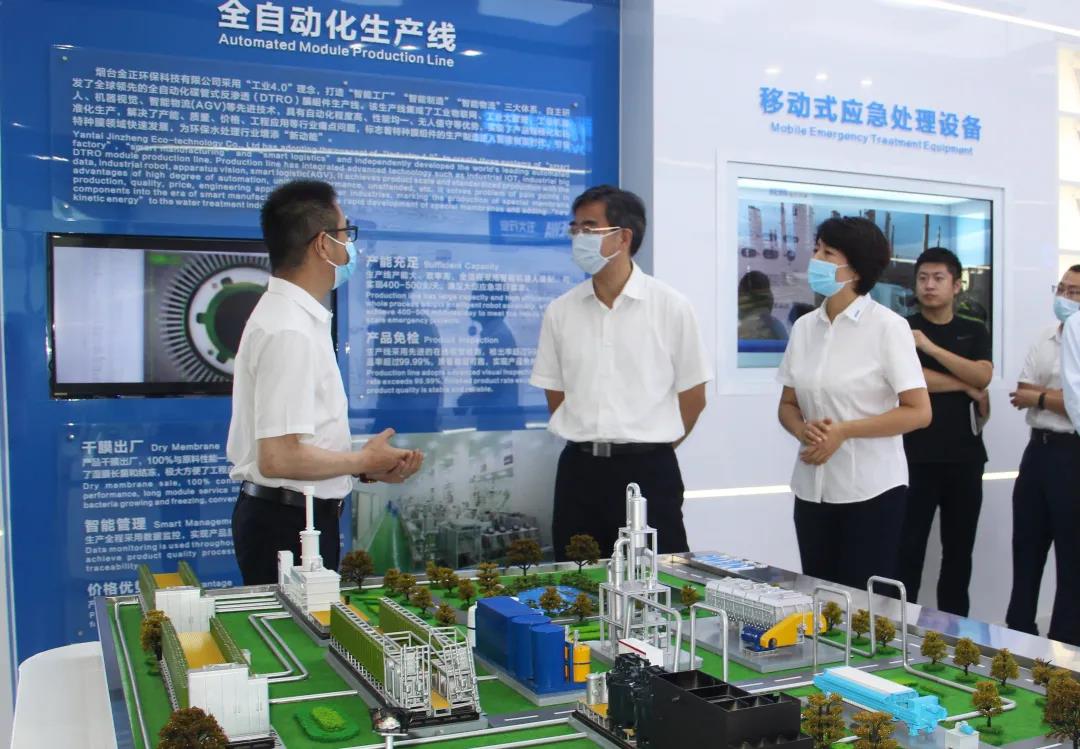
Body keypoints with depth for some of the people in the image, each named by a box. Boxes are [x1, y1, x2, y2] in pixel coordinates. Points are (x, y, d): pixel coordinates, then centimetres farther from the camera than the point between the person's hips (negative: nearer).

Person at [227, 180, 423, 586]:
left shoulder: (297, 317, 10)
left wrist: (368, 467, 5)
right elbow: (279, 457, -25)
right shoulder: (289, 331, -20)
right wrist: (365, 460, -11)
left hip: (295, 516, 9)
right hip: (288, 523, -9)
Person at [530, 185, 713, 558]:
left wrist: (649, 449, 9)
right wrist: (591, 444, 6)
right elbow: (555, 394, 11)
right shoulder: (560, 311, 4)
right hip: (579, 470, 3)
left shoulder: (671, 306, -3)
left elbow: (693, 398, 4)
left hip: (649, 471, -2)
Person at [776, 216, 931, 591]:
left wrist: (844, 432, -17)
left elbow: (918, 413, -11)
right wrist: (803, 431, -9)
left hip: (870, 490, -5)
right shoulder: (804, 326, 6)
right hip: (812, 489, 5)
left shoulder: (887, 326, -8)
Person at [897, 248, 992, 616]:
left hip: (965, 455, 4)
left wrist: (931, 346, -12)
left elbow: (983, 376, -4)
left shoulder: (975, 332, 14)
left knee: (959, 547, 9)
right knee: (909, 545, -4)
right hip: (917, 455, -3)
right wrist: (968, 389, -5)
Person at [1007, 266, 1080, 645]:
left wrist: (1041, 397, -7)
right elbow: (1021, 396, 4)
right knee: (1026, 546, 14)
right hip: (1038, 449, 7)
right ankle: (1018, 632, 27)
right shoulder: (1045, 339, 12)